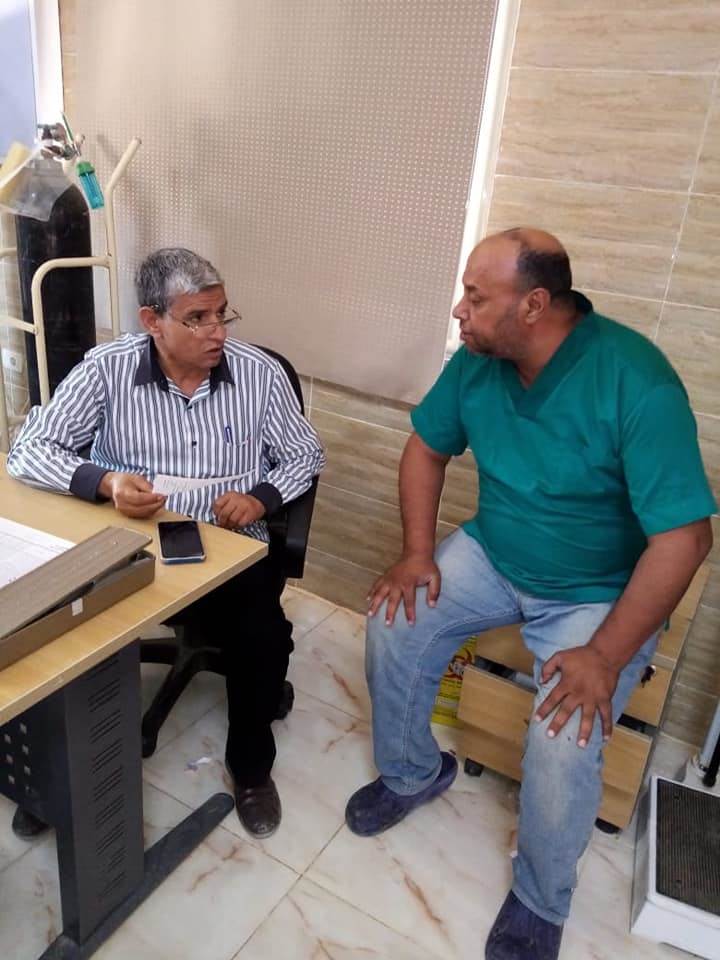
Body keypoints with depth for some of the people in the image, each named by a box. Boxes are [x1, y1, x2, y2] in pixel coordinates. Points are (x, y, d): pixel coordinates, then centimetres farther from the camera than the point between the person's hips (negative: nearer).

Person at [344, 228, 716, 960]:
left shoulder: (636, 384, -28)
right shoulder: (477, 360, -10)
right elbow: (427, 448, 5)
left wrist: (606, 656, -26)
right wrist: (417, 552, -6)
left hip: (597, 594, -5)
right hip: (490, 556, 6)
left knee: (563, 745, -21)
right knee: (392, 628, -9)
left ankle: (540, 901, 12)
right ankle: (411, 772, 22)